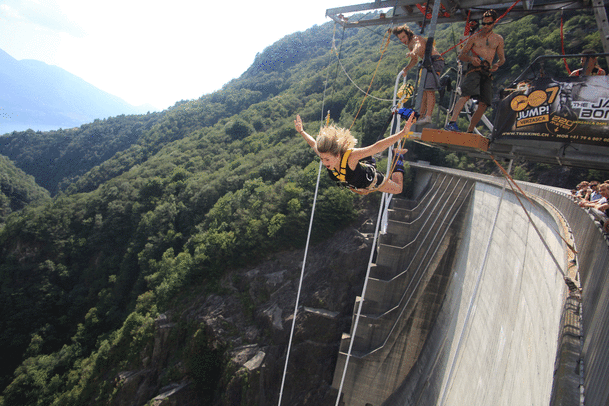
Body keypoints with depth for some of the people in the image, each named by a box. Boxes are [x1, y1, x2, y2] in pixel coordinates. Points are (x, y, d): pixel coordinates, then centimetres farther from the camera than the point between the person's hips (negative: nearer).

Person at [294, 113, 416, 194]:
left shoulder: (350, 156, -49)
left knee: (398, 189, 25)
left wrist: (403, 133, -57)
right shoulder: (325, 155, -33)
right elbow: (313, 143, -12)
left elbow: (377, 147, -51)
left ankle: (398, 157, 41)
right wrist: (301, 131, 0)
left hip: (371, 181, -5)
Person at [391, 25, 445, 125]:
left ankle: (428, 117, -28)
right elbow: (415, 60, 30)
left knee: (429, 90, -20)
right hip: (428, 64, 10)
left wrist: (413, 52, -60)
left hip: (435, 61, -10)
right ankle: (421, 116, 17)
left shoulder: (417, 39, -11)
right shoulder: (410, 44, 18)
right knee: (423, 90, 11)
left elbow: (420, 46, -38)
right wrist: (406, 68, 13)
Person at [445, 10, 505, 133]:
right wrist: (471, 59, -11)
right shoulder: (474, 37, 12)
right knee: (466, 95, -28)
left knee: (483, 104, -6)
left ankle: (470, 131, 3)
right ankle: (452, 122, -40)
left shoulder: (498, 39, 19)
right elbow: (461, 56, 10)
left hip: (487, 72, 4)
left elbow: (502, 58, 22)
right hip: (474, 69, -3)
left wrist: (497, 64, -1)